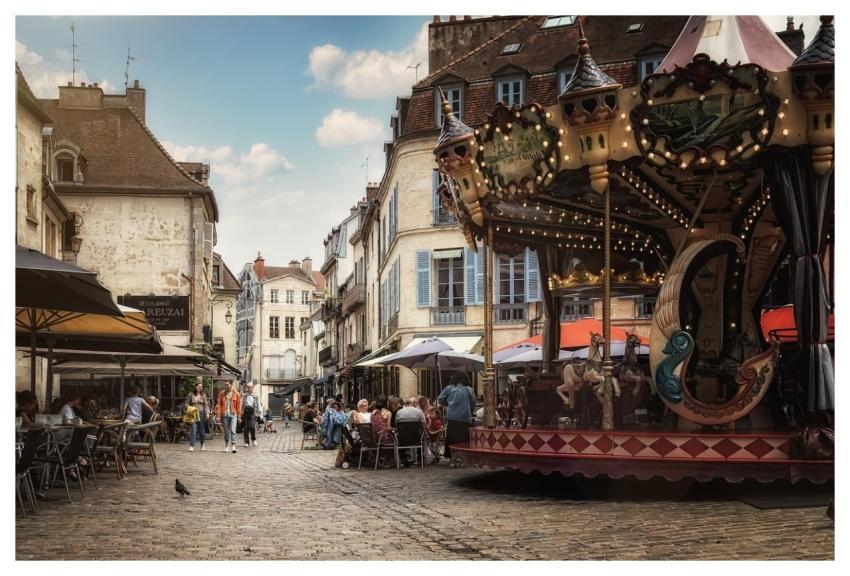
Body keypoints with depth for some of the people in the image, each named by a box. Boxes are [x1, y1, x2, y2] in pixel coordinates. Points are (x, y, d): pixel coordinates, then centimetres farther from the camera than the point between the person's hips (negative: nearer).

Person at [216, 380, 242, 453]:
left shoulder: (236, 394, 3)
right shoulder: (221, 394, 6)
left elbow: (239, 406, 4)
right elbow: (218, 404, 3)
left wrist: (239, 416, 2)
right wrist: (218, 415, -4)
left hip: (233, 414, -2)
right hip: (224, 414, 2)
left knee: (233, 430, -13)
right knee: (226, 431, 7)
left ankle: (233, 445, -15)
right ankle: (227, 445, 18)